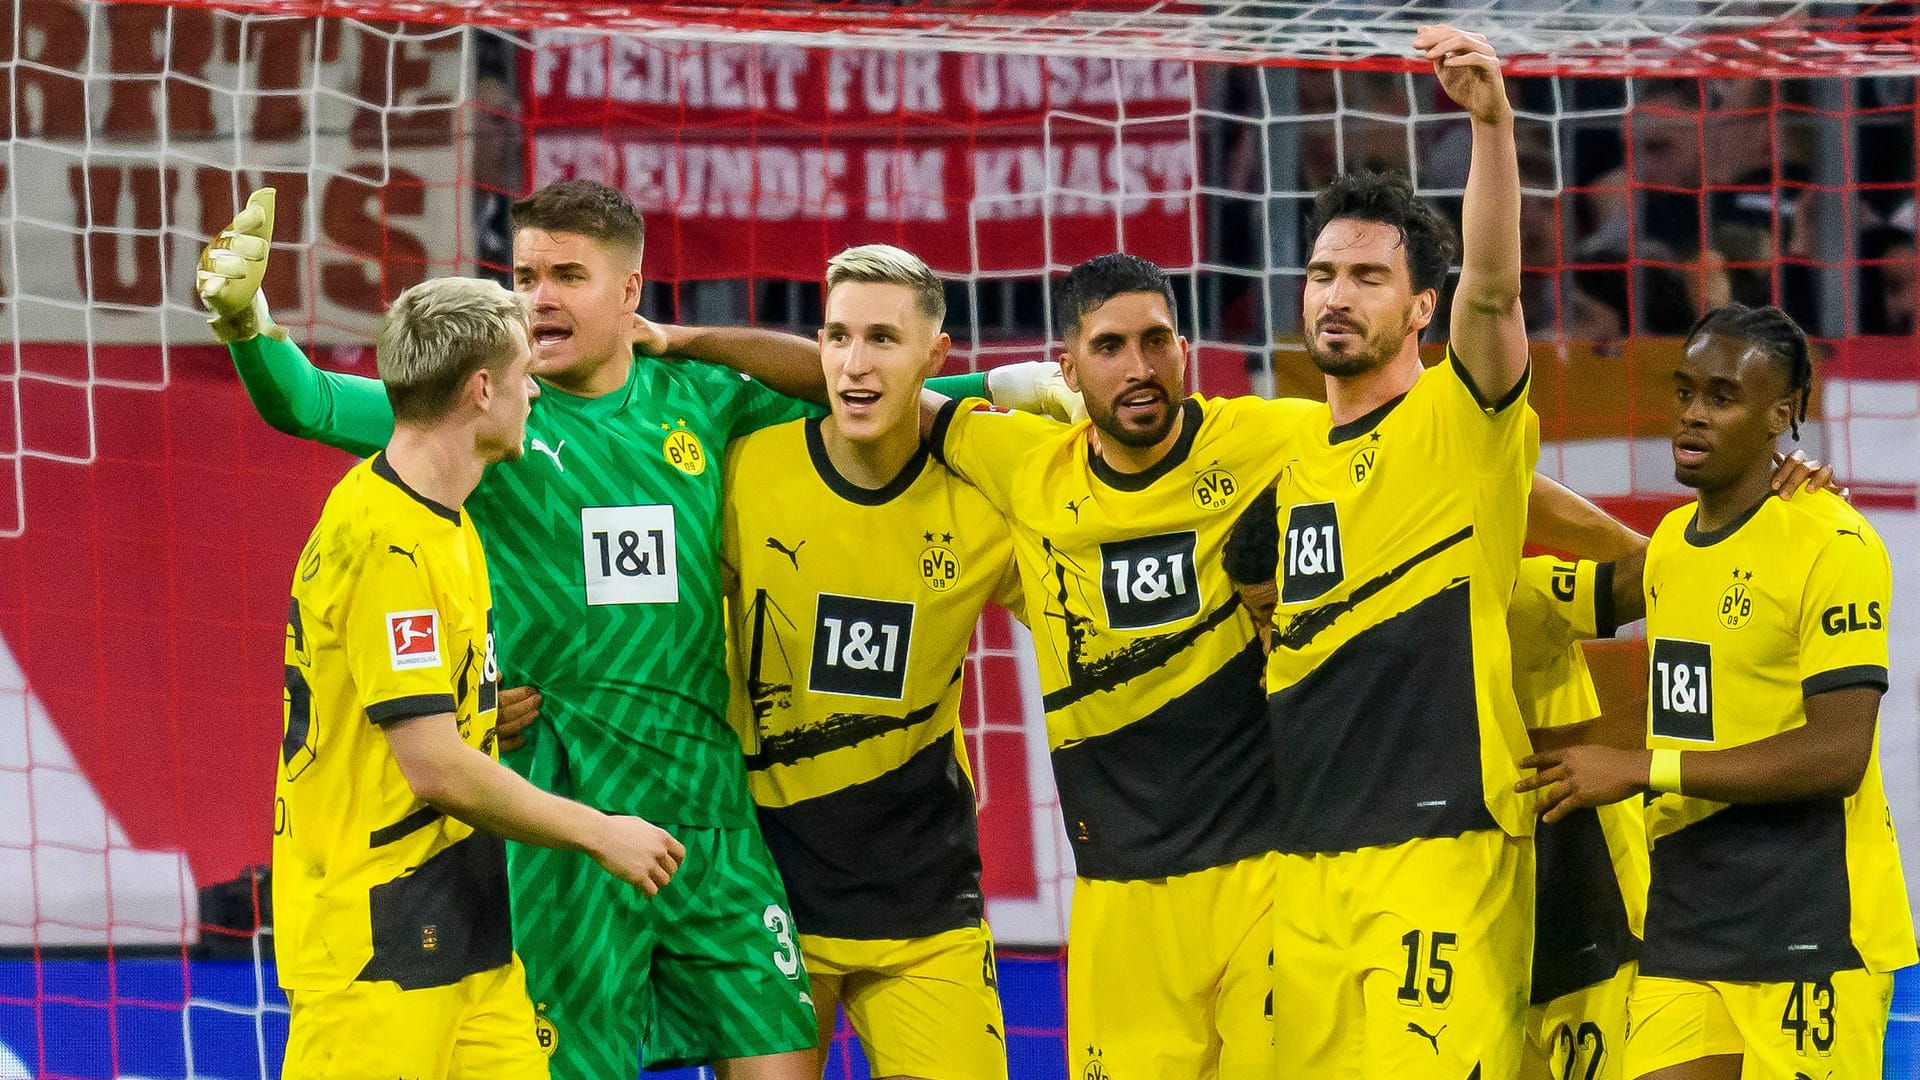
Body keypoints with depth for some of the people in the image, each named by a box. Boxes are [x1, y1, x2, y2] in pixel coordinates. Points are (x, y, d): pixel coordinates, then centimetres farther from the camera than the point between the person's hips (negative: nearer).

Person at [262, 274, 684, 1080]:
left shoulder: (446, 525, 14)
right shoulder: (385, 543, -18)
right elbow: (435, 769, -20)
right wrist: (599, 833, -12)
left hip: (462, 934, 9)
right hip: (375, 948, -9)